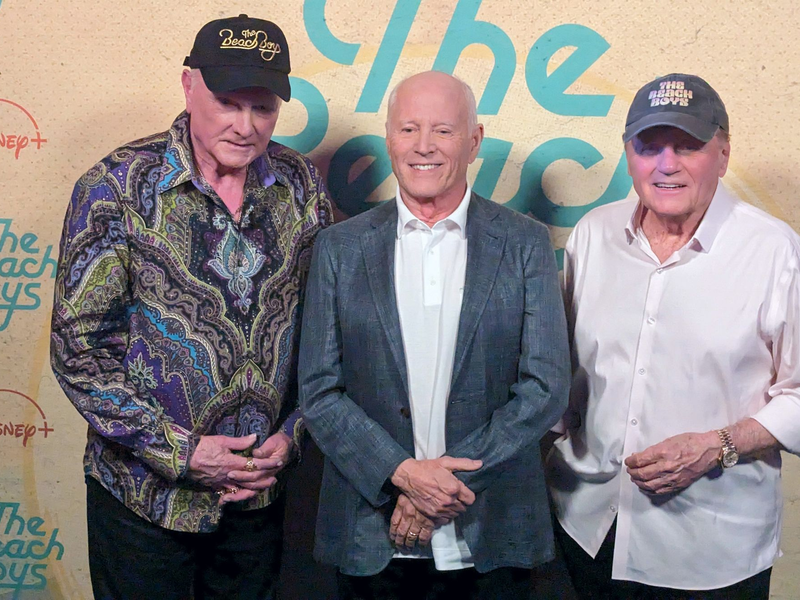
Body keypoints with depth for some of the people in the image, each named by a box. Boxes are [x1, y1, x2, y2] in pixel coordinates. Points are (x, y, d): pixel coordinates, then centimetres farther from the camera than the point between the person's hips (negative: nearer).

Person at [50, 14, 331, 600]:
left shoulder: (302, 183, -3)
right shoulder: (117, 187, -13)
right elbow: (79, 345, -13)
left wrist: (292, 434, -3)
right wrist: (180, 451, -15)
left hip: (262, 490, 3)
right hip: (145, 496, -3)